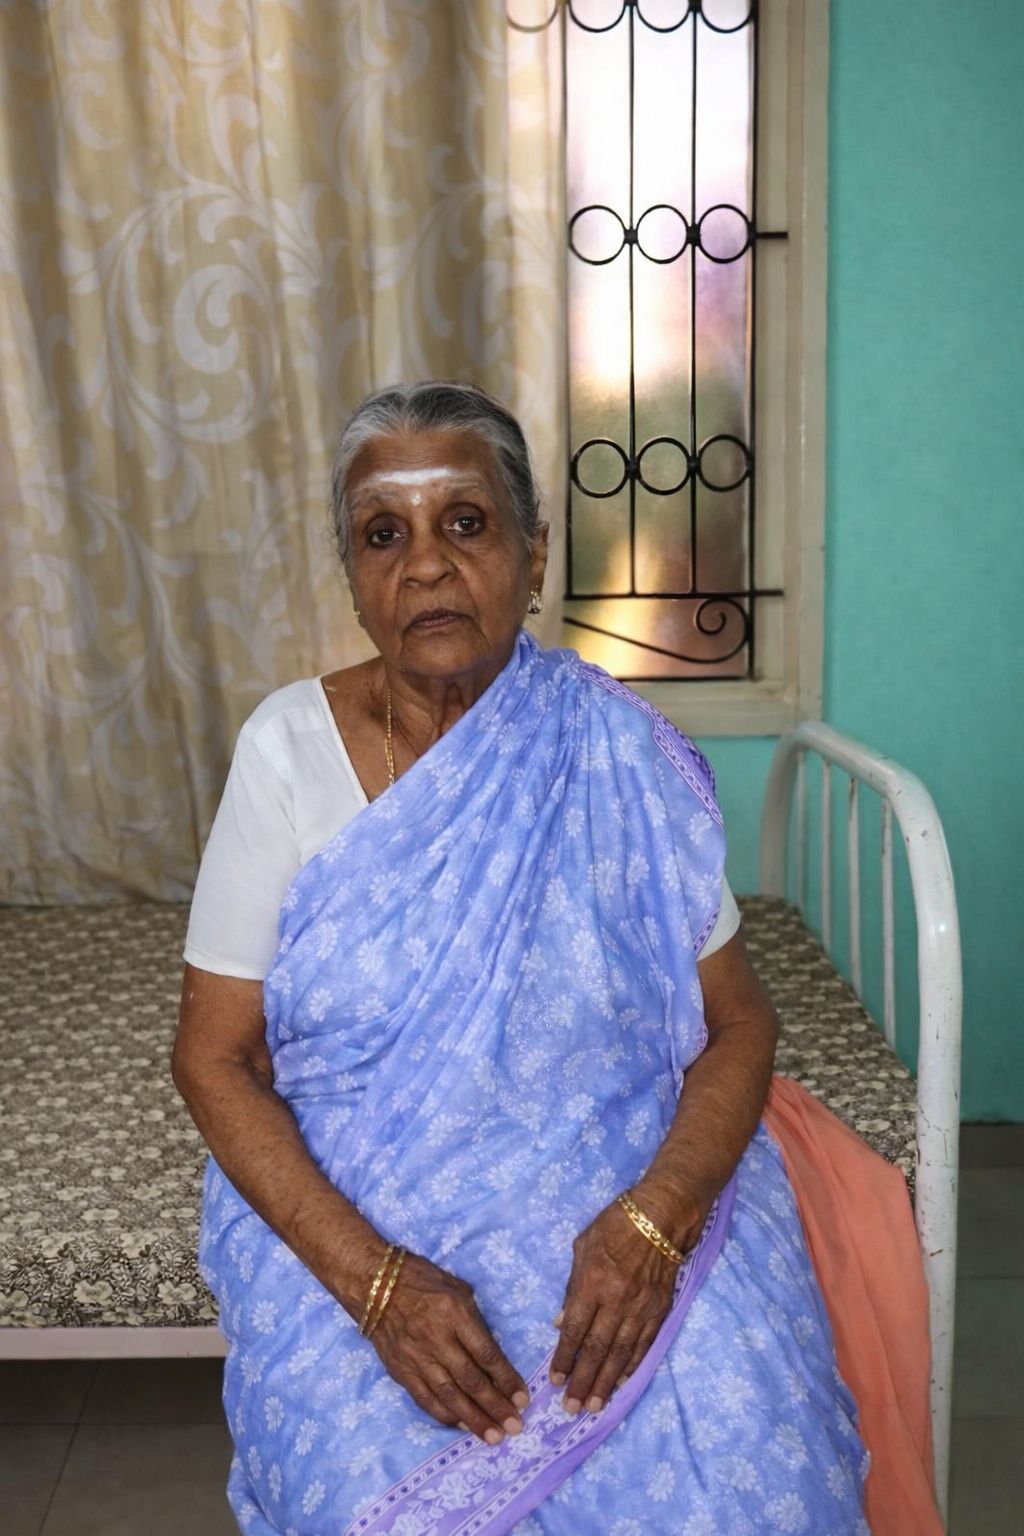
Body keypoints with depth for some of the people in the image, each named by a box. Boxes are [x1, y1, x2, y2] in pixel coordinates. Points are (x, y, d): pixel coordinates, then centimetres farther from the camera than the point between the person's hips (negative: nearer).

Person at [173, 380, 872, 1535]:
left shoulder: (621, 756, -7)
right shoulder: (290, 747, -7)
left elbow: (738, 1022, -2)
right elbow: (213, 1056, -6)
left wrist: (652, 1221, -20)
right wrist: (373, 1277, -18)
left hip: (617, 1191, 1)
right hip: (352, 1213, 0)